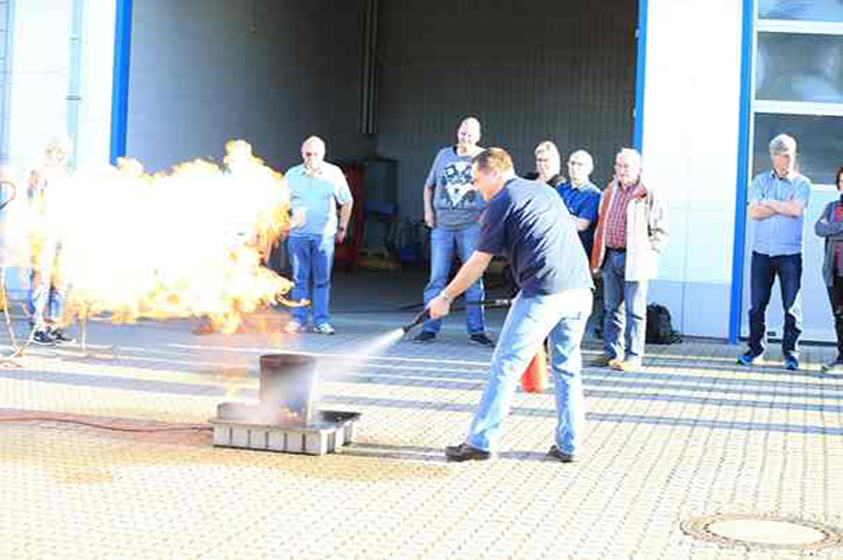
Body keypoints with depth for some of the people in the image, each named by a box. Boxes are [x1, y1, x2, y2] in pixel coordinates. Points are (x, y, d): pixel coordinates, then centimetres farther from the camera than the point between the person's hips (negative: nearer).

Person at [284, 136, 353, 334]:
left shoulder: (334, 174, 4)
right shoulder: (292, 175, 6)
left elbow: (347, 202, 13)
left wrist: (342, 228, 12)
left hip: (324, 234, 0)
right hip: (298, 234, 1)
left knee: (322, 280, 1)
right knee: (299, 279, 2)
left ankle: (321, 321, 5)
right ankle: (298, 319, 8)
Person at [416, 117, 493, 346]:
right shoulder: (444, 155, 10)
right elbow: (429, 185, 20)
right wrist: (428, 210, 7)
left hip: (471, 225, -2)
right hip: (442, 224, 2)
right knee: (437, 276, 1)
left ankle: (476, 330, 7)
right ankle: (430, 327, 5)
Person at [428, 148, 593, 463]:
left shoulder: (501, 203, 2)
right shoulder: (546, 192, 23)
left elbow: (478, 263, 3)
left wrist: (445, 298, 14)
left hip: (544, 294, -7)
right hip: (580, 289, 7)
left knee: (506, 366, 1)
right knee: (567, 369, 16)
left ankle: (481, 442, 4)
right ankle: (569, 445, 17)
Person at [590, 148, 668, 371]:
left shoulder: (649, 195, -4)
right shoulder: (609, 192, 14)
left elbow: (661, 231, -2)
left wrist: (648, 253, -10)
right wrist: (598, 256, 14)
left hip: (634, 259, -6)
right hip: (610, 257, 6)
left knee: (634, 311, -2)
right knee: (612, 308, 11)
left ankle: (633, 356, 2)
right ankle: (611, 351, 19)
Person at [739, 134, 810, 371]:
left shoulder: (801, 183, 4)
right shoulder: (760, 181, 10)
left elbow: (796, 210, -14)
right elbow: (753, 212, -4)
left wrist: (768, 203, -5)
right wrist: (783, 206, -8)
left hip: (790, 253, -2)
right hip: (762, 251, 2)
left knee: (792, 306, -2)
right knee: (757, 304, 5)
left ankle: (791, 352, 7)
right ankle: (756, 349, 16)